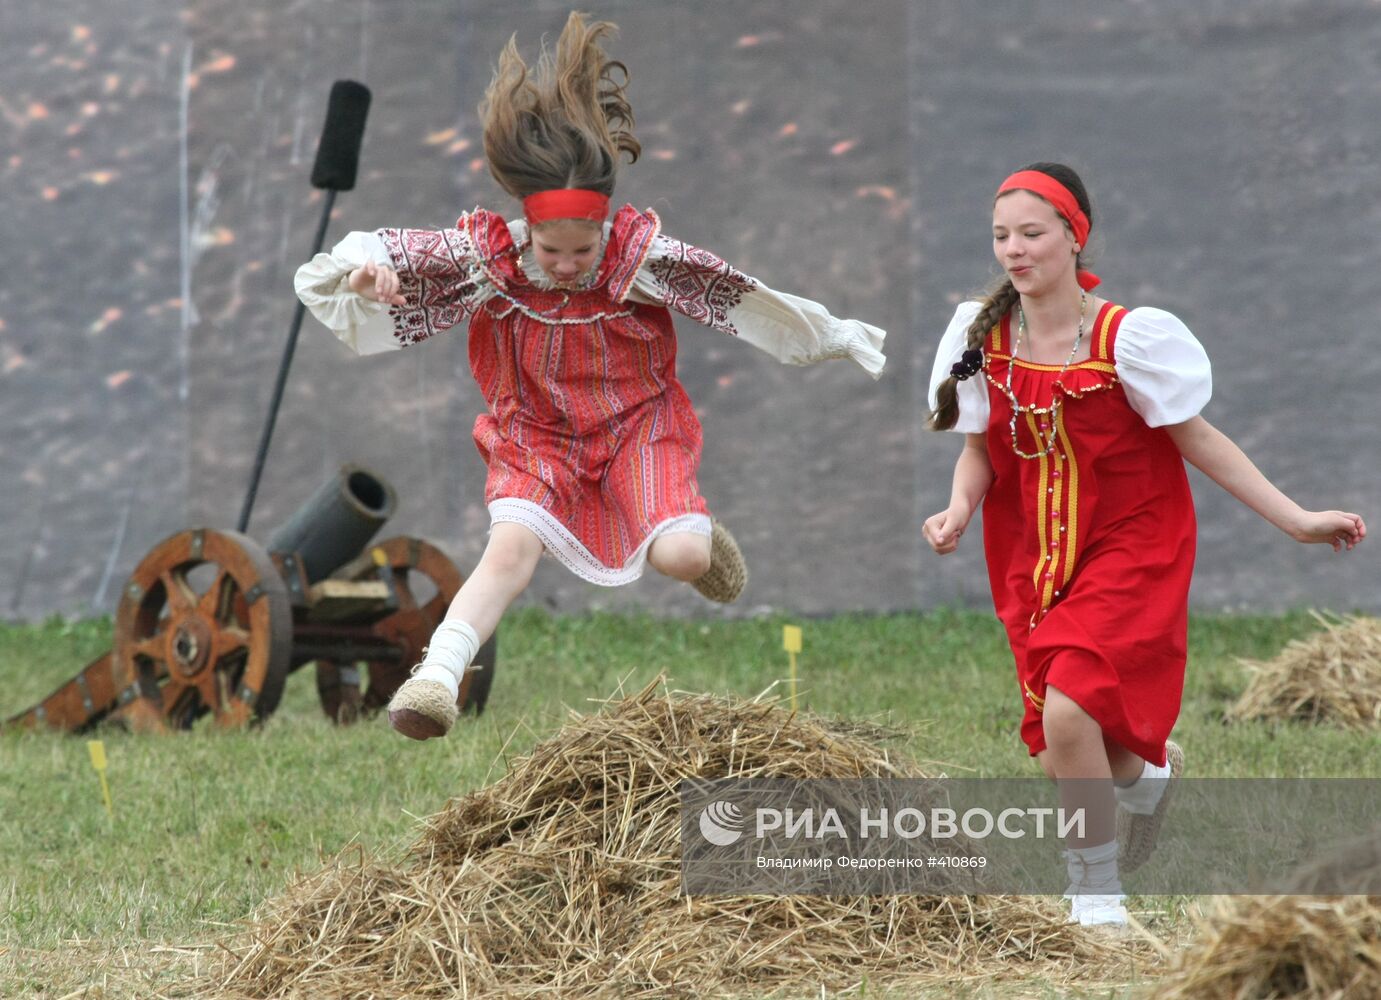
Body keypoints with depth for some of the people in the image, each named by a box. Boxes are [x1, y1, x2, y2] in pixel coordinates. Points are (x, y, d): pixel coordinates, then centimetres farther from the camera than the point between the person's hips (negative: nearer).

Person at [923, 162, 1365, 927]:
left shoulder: (1128, 337, -16)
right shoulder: (981, 338, -6)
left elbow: (1196, 439, -6)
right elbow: (980, 449, 7)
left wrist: (1296, 520, -8)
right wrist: (958, 511, -15)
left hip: (1130, 551, -4)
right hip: (1034, 560, 4)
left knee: (1067, 715, -23)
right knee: (1062, 744, 7)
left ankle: (1096, 894, -1)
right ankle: (1150, 769, 47)